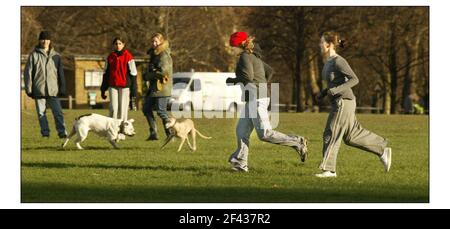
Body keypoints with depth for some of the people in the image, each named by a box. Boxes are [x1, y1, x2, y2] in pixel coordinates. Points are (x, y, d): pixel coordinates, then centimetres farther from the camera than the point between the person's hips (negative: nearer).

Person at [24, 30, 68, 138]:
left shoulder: (56, 56, 10)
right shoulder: (34, 55, 4)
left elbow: (61, 73, 13)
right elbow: (28, 72, 4)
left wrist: (62, 88, 8)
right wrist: (28, 88, -2)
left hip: (53, 90, 0)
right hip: (39, 90, 0)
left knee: (58, 112, -7)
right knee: (41, 113, 2)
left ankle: (62, 132, -7)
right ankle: (45, 132, 8)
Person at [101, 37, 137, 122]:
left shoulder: (128, 56, -2)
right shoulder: (110, 57, 10)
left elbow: (133, 73, -1)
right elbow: (106, 73, 17)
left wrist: (133, 89, -5)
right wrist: (103, 89, 16)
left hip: (125, 86, -3)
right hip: (113, 86, 3)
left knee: (123, 109, -1)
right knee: (113, 108, -4)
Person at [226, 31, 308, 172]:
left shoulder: (245, 57, -11)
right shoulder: (254, 56, 18)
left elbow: (248, 76, -23)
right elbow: (269, 71, 26)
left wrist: (232, 81, -7)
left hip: (256, 99, -10)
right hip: (252, 99, 10)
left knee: (265, 134, -10)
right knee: (242, 130, 7)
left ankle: (297, 143, -6)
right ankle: (240, 163, 5)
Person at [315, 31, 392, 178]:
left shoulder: (339, 61, -15)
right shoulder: (329, 62, 13)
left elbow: (354, 80, -18)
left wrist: (336, 90, -24)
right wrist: (324, 92, 13)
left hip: (344, 102, -10)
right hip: (338, 102, 10)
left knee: (331, 135, -6)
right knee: (353, 135, 14)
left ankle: (328, 169, -1)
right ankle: (383, 150, 21)